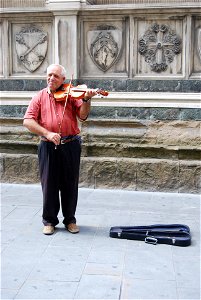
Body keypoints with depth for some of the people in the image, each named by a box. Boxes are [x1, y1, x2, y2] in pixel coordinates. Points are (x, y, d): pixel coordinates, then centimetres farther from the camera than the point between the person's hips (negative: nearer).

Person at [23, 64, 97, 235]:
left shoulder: (71, 95, 6)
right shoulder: (40, 97, 7)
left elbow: (82, 116, -4)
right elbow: (28, 121, -2)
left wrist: (86, 100, -21)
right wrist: (47, 133, -15)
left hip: (71, 145, 0)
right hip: (48, 147, 0)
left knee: (70, 185, 8)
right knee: (49, 184, 6)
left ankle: (70, 219, 23)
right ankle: (49, 220, 21)